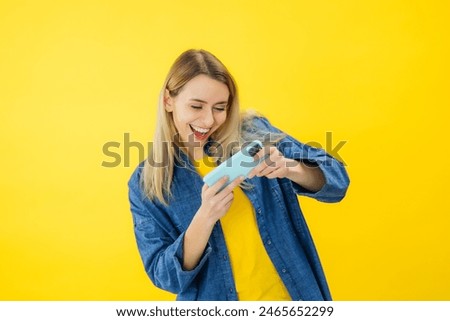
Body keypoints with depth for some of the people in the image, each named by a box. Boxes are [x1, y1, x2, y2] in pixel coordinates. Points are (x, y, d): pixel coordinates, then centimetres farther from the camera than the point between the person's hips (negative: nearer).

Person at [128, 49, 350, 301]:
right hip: (213, 298, -1)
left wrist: (290, 168, -31)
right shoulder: (146, 184, -9)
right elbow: (165, 276, -12)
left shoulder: (254, 132, -9)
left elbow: (337, 182, -10)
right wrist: (205, 217, -28)